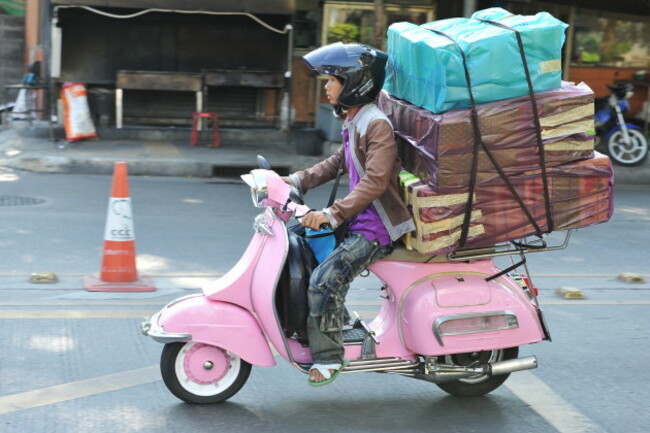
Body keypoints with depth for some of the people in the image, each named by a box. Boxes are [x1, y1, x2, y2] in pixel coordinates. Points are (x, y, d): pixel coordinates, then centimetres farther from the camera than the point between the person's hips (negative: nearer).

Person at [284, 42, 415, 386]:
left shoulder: (377, 124, -19)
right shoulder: (354, 121, 11)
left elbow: (375, 181, -27)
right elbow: (339, 162, 24)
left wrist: (333, 214, -30)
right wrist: (298, 181, 12)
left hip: (377, 228, -11)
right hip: (359, 219, 11)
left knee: (325, 279, -21)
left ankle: (328, 356, -6)